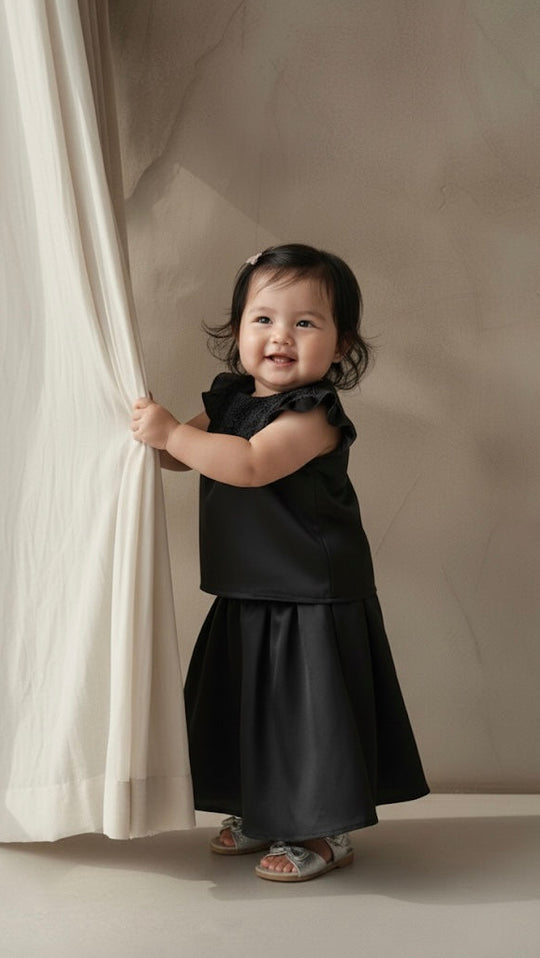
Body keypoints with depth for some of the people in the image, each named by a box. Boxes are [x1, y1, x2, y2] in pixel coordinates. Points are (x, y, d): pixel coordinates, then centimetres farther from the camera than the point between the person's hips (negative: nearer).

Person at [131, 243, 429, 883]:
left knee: (307, 711, 0)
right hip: (247, 596, 9)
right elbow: (188, 455, 18)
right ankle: (260, 814, 38)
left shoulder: (312, 416, -21)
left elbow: (250, 465, -35)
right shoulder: (230, 397, 6)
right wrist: (155, 429, -2)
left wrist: (171, 432, -29)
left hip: (312, 602, -9)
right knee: (242, 705, 19)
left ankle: (324, 835, 19)